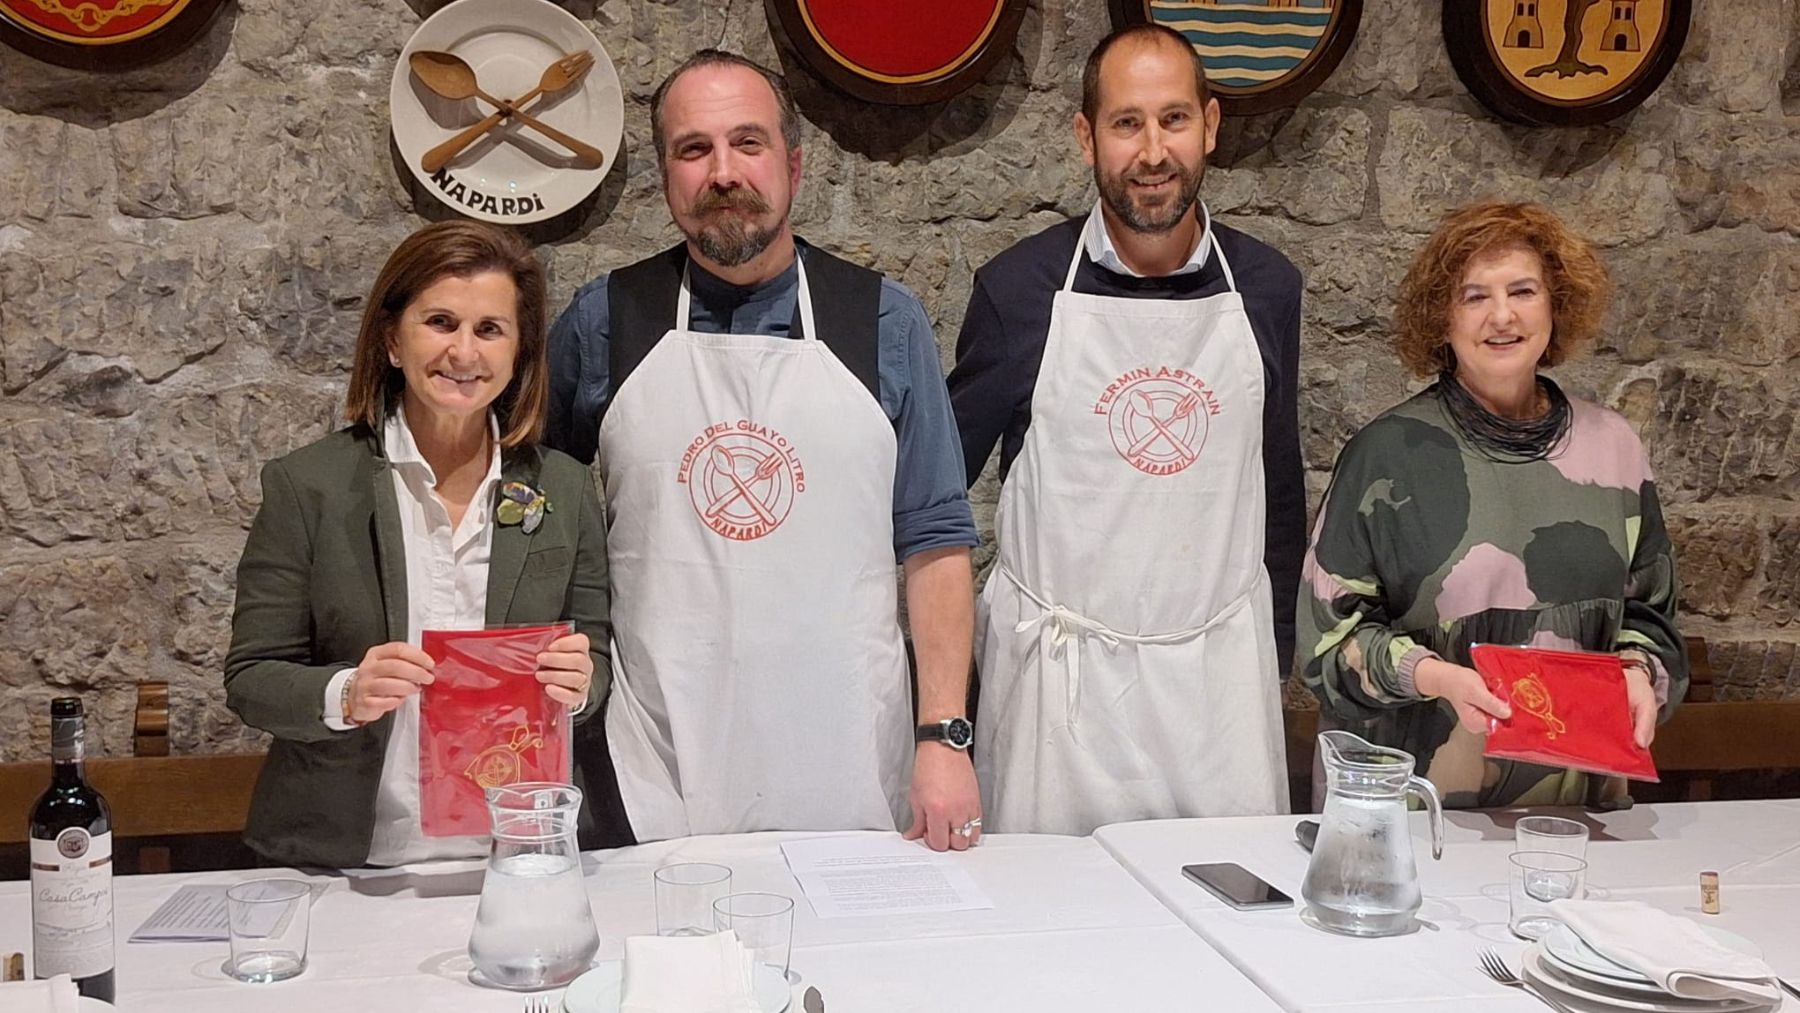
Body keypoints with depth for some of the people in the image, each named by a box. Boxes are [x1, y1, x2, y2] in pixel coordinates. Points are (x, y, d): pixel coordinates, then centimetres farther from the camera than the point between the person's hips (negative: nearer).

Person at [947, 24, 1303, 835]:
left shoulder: (1266, 289, 3)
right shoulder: (1018, 289, -5)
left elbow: (1280, 489, 13)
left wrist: (1275, 661, 14)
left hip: (1220, 672, 2)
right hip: (1059, 676, -2)